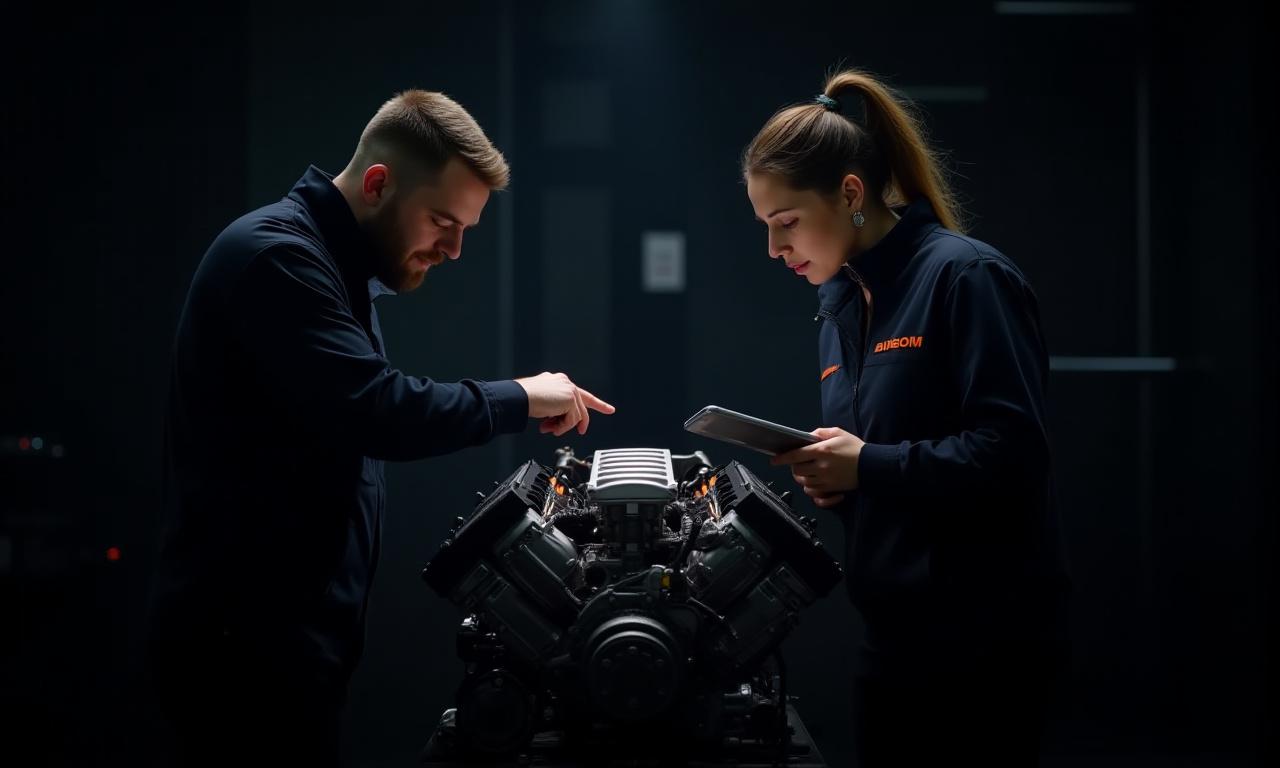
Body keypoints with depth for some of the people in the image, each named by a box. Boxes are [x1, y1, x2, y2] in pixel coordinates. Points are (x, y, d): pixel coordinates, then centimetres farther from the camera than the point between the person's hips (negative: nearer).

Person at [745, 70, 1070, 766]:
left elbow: (1012, 451, -19)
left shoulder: (964, 276, -12)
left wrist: (868, 467, -18)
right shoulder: (838, 304, 14)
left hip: (982, 637, -8)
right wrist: (830, 477, 0)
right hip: (889, 636, 8)